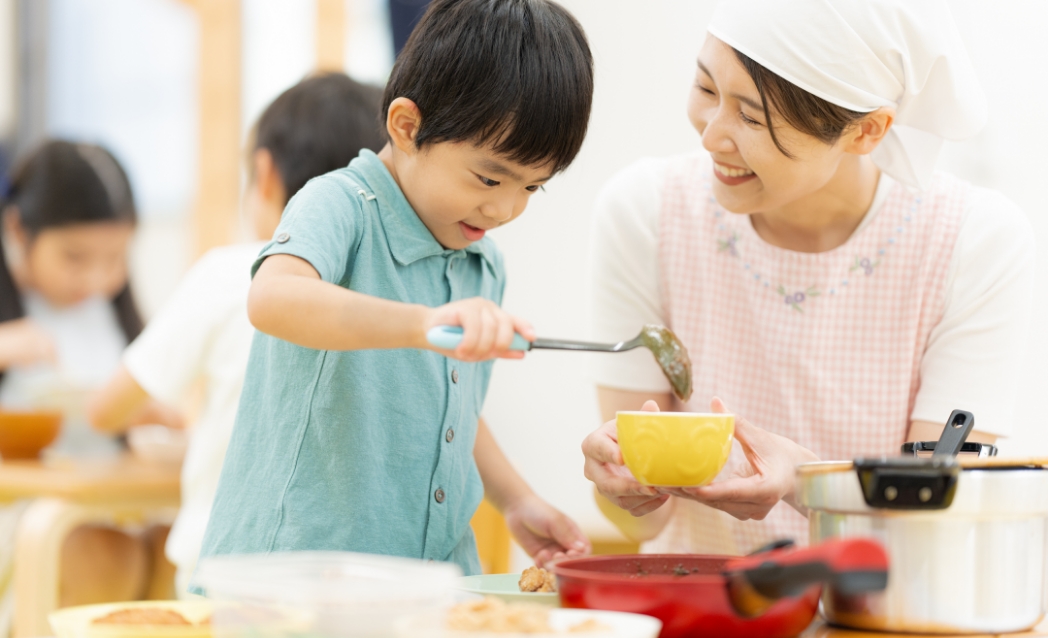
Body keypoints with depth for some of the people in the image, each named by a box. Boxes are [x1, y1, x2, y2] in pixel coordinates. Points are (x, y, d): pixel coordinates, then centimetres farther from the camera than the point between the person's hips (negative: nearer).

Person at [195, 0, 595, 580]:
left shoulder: (483, 266, 14)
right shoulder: (340, 207, -9)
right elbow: (273, 299, -31)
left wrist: (515, 501, 16)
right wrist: (425, 323, -43)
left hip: (433, 573, 4)